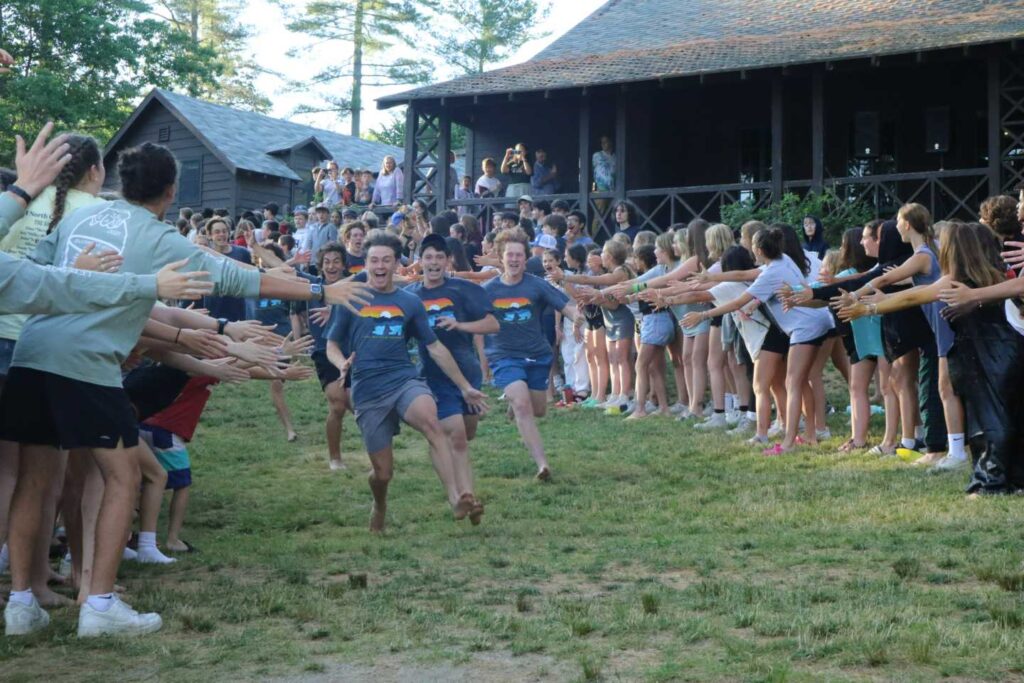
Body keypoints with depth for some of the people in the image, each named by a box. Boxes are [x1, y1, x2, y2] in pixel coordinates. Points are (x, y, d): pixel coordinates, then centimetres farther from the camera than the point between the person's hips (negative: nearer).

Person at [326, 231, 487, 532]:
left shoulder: (410, 303, 10)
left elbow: (435, 348, 14)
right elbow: (332, 345, 11)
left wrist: (465, 387, 14)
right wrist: (342, 364, -13)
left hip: (405, 380, 1)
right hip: (367, 391, 0)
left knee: (431, 422, -33)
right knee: (383, 471, 0)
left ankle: (457, 498, -43)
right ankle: (380, 506, 36)